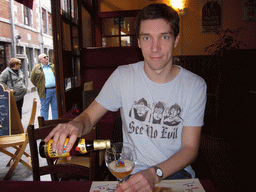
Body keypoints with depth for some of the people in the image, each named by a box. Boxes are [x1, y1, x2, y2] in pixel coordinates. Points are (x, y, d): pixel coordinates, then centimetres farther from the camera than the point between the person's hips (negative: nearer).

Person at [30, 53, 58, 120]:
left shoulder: (53, 66, 12)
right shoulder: (36, 68, 4)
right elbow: (32, 79, 8)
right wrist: (39, 86, 2)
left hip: (55, 90, 3)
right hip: (45, 91, -3)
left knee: (55, 108, 9)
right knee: (44, 109, 4)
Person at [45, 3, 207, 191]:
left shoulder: (195, 85, -7)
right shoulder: (123, 76, -6)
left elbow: (190, 147, -7)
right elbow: (89, 116, 0)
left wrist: (154, 173, -23)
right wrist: (76, 125, -24)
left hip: (177, 171, 2)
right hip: (132, 173, -1)